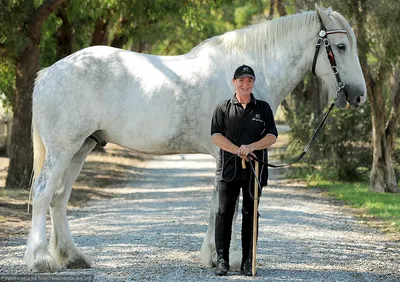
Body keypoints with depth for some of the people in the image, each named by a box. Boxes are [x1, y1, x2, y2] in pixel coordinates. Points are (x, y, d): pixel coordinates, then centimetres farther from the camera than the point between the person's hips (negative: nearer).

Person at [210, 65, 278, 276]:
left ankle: (247, 261, 9)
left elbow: (272, 137, 0)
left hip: (255, 170, 1)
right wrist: (238, 151, -16)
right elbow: (216, 136, -3)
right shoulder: (223, 108, 6)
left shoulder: (263, 108, 9)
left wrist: (251, 147, -17)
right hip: (228, 169, -1)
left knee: (250, 215, 4)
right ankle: (222, 259, 3)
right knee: (224, 213, -2)